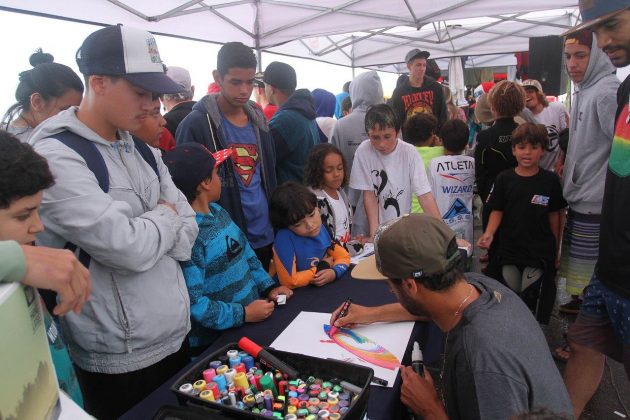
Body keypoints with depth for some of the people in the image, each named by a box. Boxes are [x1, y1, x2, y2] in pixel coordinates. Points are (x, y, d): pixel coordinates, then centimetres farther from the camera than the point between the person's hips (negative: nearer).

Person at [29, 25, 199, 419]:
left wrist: (143, 230, -13)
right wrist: (164, 216, -8)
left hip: (177, 333, 7)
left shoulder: (140, 149, 6)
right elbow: (129, 248, -26)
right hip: (121, 357, -7)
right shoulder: (55, 157, -18)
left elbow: (188, 229, 3)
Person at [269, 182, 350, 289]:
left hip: (323, 288, 5)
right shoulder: (284, 239, -22)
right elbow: (289, 281, -23)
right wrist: (322, 267, -13)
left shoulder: (321, 230, -7)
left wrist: (334, 272, -17)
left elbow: (343, 256, 3)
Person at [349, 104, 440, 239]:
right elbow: (369, 194, -7)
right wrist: (374, 232, -12)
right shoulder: (363, 151, -11)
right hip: (378, 227, 0)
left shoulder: (410, 152, -11)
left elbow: (425, 195, -13)